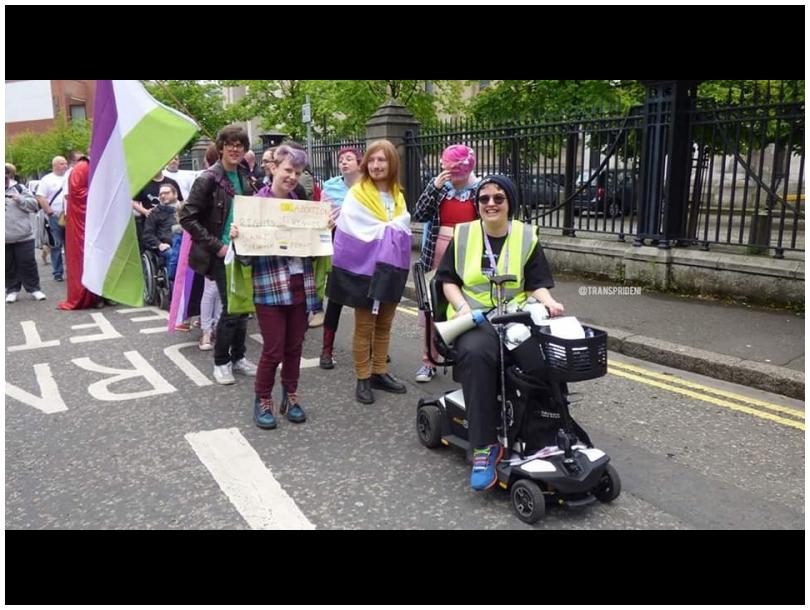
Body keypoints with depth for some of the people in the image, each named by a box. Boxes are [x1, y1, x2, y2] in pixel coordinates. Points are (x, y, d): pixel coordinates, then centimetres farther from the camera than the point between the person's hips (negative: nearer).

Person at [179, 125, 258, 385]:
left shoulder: (244, 177, 8)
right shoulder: (208, 179, -12)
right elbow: (187, 218, -14)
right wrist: (216, 246, -17)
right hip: (222, 254, -6)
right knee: (231, 309, -5)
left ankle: (238, 357, 25)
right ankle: (221, 362, 12)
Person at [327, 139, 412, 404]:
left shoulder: (397, 194, 11)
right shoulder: (356, 194, -8)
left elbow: (403, 227, 5)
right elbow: (363, 233, -15)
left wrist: (383, 230, -11)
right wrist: (390, 230, -9)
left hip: (391, 268, 6)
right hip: (365, 268, -6)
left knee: (384, 325, 12)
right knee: (364, 327, 1)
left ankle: (380, 373, 23)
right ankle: (363, 379, 10)